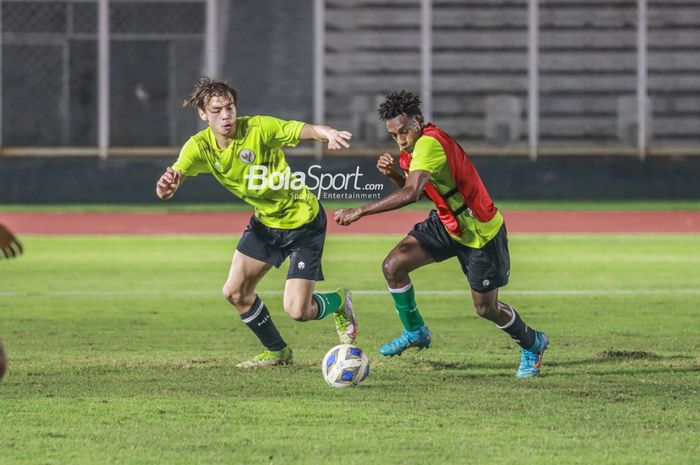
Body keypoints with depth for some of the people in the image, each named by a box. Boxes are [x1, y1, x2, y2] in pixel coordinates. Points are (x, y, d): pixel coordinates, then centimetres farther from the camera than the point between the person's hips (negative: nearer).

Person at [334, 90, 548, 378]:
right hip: (446, 223, 8)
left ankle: (533, 345, 33)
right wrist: (393, 173, -15)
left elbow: (412, 193, -44)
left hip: (481, 232, -8)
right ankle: (415, 333, 12)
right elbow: (415, 190, 6)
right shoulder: (415, 145, -2)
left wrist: (360, 211, -44)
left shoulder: (429, 144, -32)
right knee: (393, 266, -8)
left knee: (486, 308, 4)